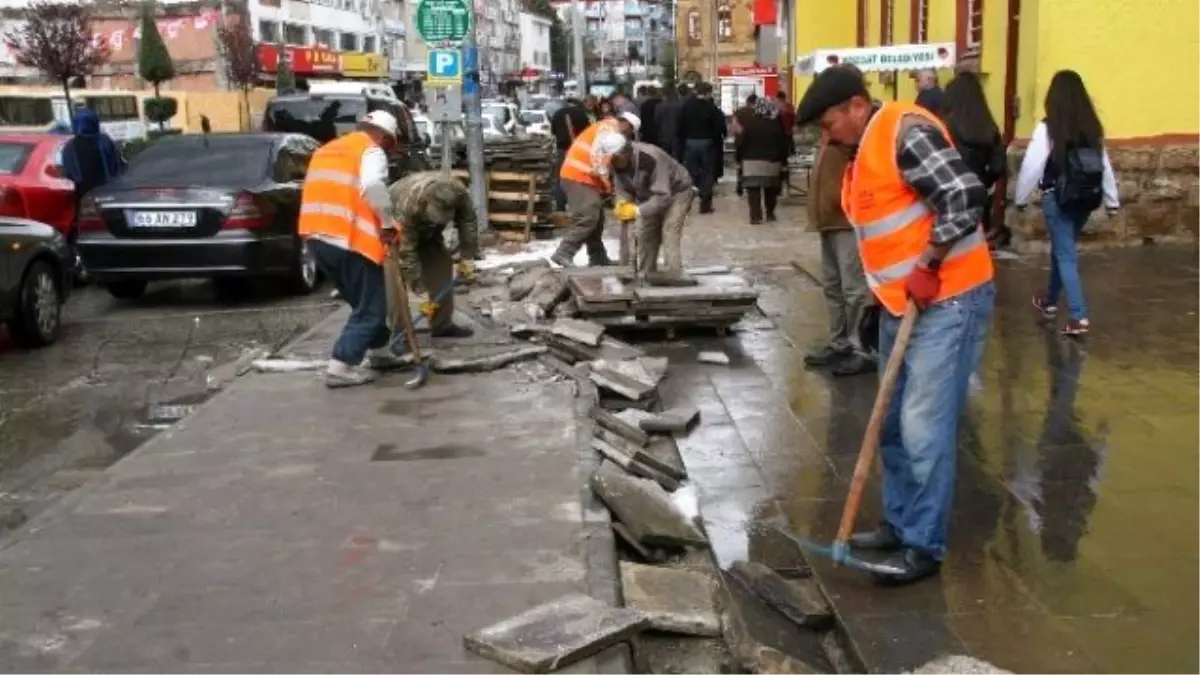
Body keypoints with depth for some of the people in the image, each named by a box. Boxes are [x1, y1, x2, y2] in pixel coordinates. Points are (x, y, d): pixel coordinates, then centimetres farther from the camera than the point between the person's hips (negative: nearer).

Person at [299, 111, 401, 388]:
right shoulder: (371, 150, -2)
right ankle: (340, 367, -5)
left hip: (318, 236, 9)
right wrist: (388, 222, -12)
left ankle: (380, 352, 32)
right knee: (370, 307, 0)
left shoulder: (327, 150, 25)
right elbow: (372, 185, -23)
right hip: (349, 239, -9)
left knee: (365, 300, 23)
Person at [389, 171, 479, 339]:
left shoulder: (459, 191, -33)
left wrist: (467, 258, -17)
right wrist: (421, 292, -40)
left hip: (426, 230, 5)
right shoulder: (407, 205, -45)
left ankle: (442, 325, 7)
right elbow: (407, 254, -41)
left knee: (441, 265, -1)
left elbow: (468, 221, -14)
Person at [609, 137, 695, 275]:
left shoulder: (651, 159, -39)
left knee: (669, 235, -19)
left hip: (677, 192, -7)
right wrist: (623, 204, -31)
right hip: (650, 195, 7)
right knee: (645, 236, 5)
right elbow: (622, 189, -8)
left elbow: (663, 196, -38)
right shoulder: (618, 163, -17)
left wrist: (637, 211, -44)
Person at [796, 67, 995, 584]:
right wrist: (889, 290, 16)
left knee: (924, 427, -7)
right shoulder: (864, 153, 16)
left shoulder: (906, 132, -14)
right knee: (892, 424, 15)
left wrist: (927, 267, -21)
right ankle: (899, 523, 28)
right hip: (901, 304, 10)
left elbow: (965, 196, -23)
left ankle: (925, 546, 4)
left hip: (948, 300, -10)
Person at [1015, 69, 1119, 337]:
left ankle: (1079, 317, -8)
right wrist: (1112, 201, 14)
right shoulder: (1093, 127, 3)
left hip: (1058, 198, -5)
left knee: (1066, 256, -1)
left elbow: (1031, 166, -13)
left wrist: (1020, 198, -1)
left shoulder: (1048, 128, -13)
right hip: (1086, 198, 5)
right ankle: (1050, 301, 38)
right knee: (1061, 248, 22)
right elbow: (1104, 165, 7)